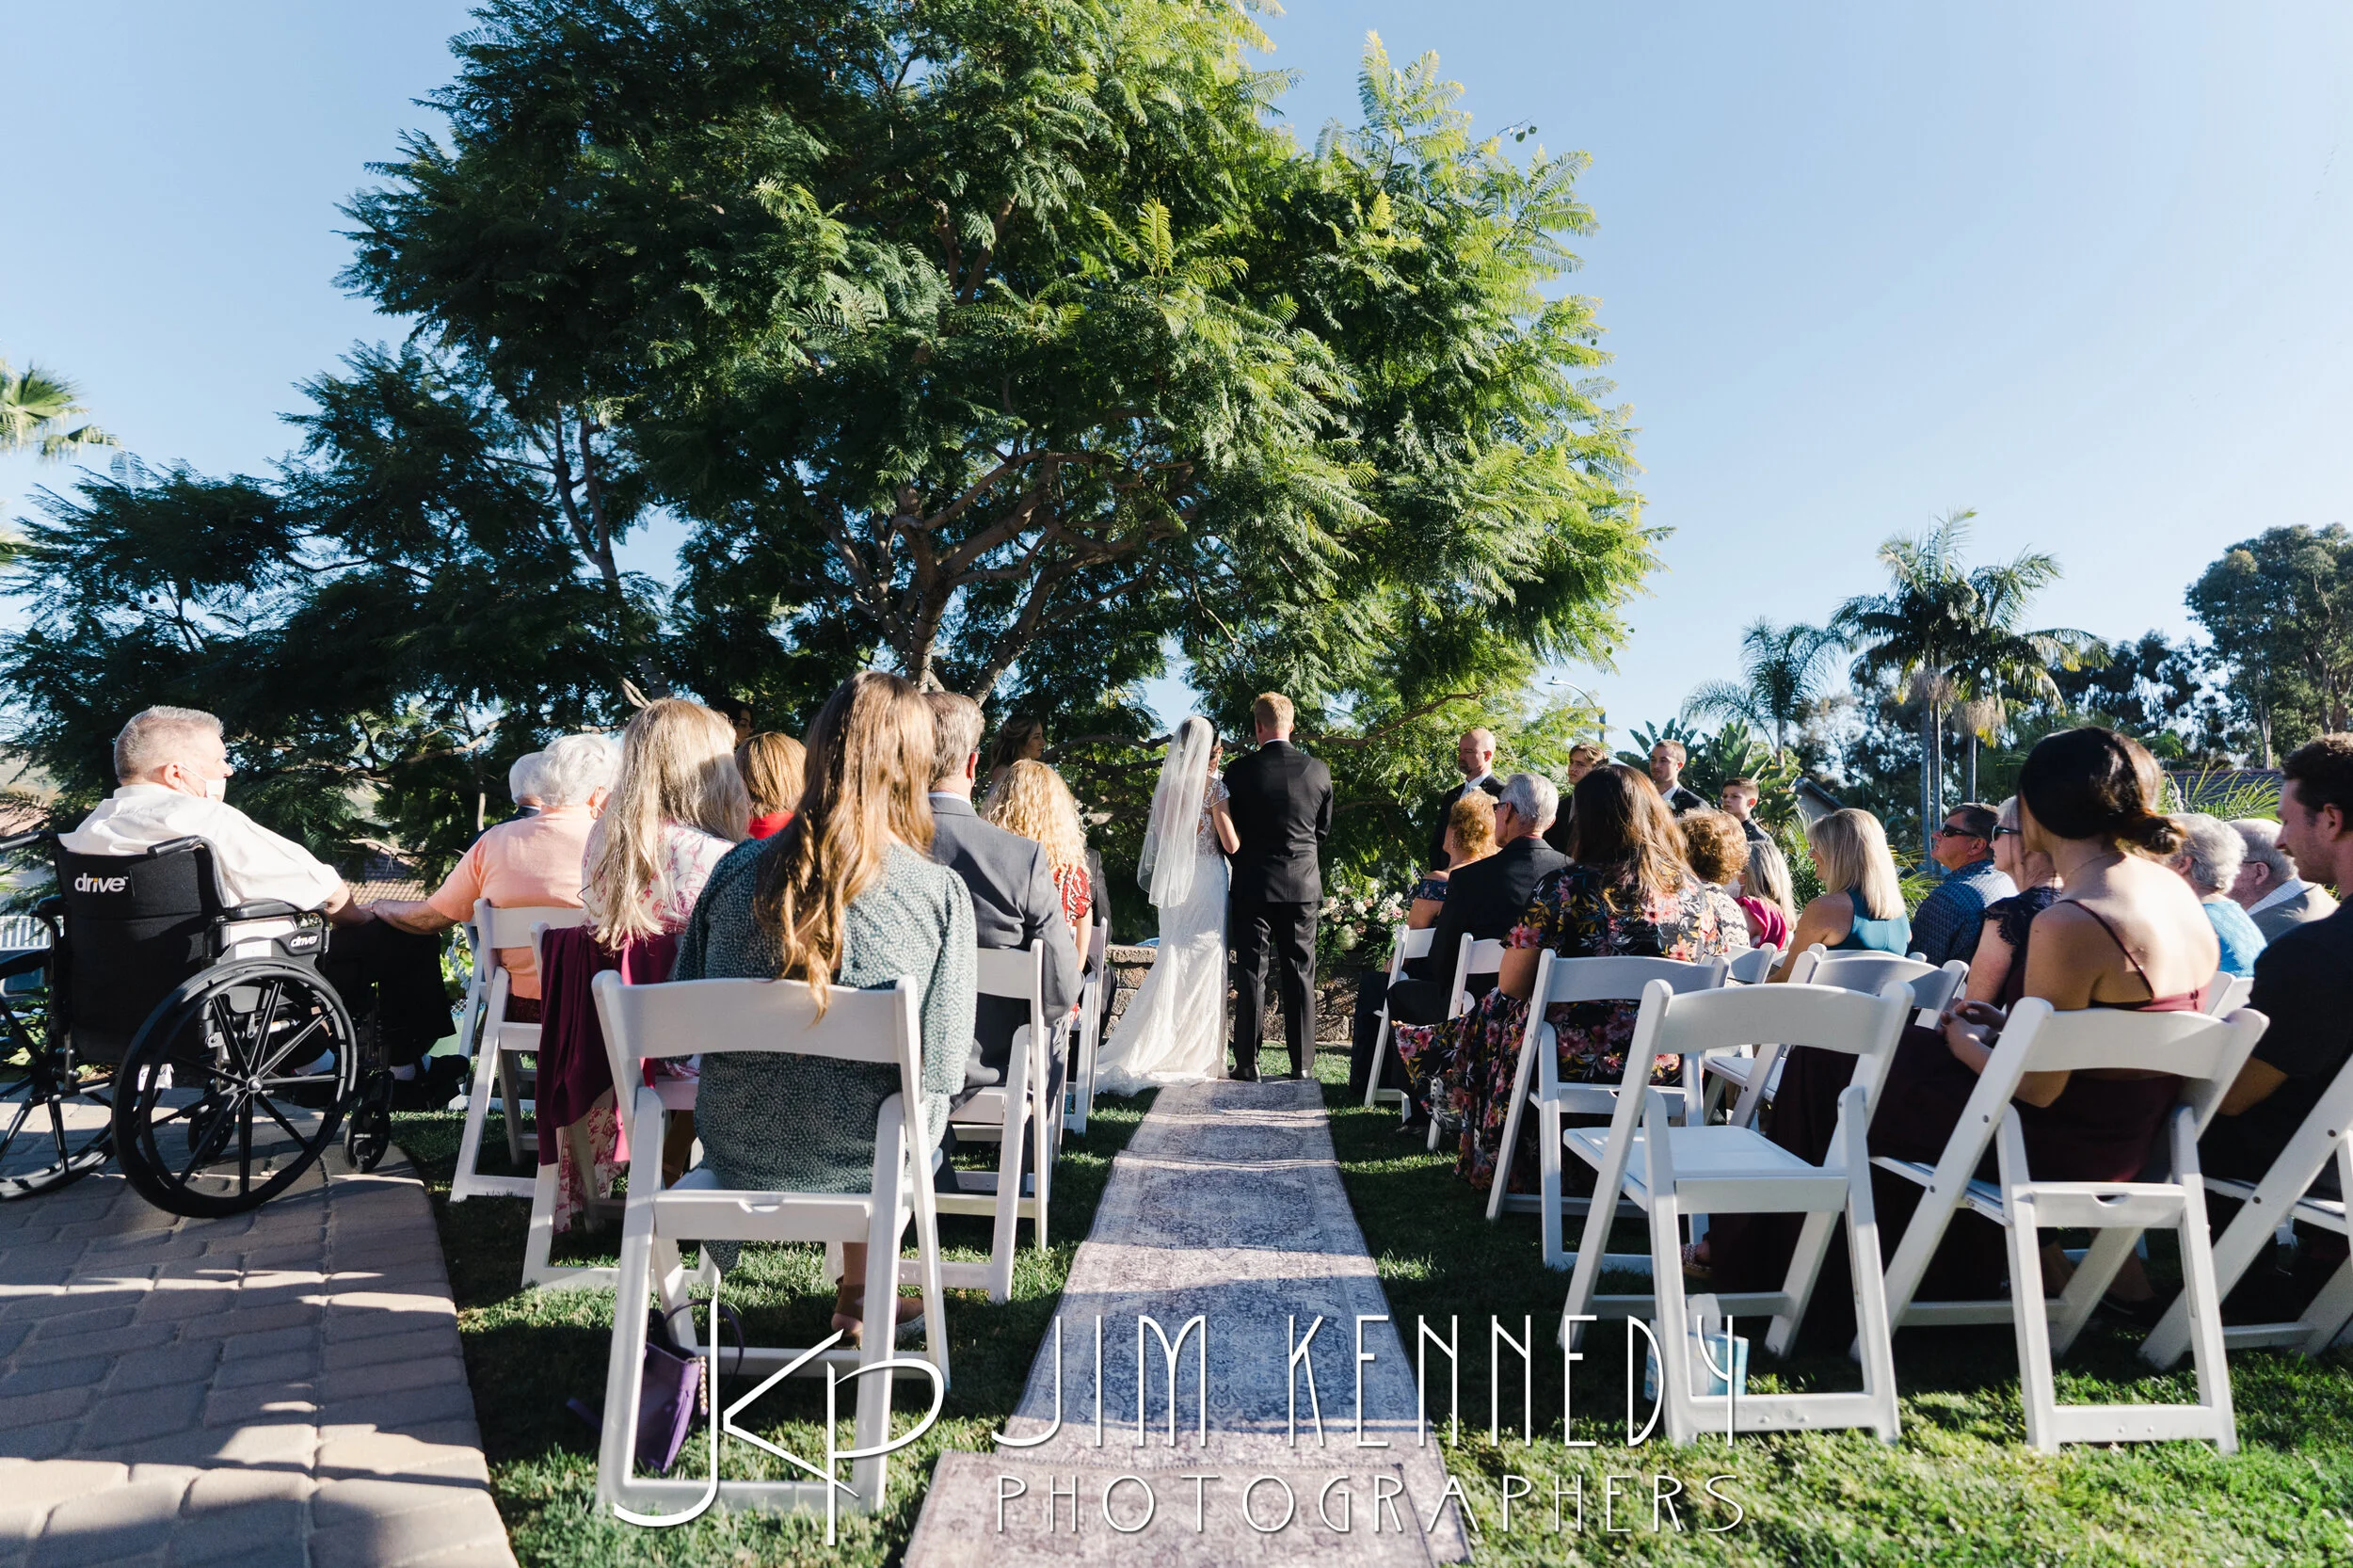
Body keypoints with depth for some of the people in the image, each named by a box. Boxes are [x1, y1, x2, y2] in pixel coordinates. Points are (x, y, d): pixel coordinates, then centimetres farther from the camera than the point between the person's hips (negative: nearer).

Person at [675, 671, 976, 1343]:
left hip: (735, 1150, 3)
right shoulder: (942, 892, -19)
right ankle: (859, 1297, 44)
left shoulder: (739, 867, -11)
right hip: (861, 1162, -2)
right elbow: (937, 1067, -13)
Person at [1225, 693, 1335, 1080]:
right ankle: (1301, 1063, 12)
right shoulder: (1318, 771, -1)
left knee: (1250, 973, 4)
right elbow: (1324, 828, 11)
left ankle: (1248, 1063, 6)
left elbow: (1230, 834, -1)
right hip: (1303, 885, 2)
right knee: (1299, 975, 8)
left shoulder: (1240, 771, -9)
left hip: (1253, 885, -2)